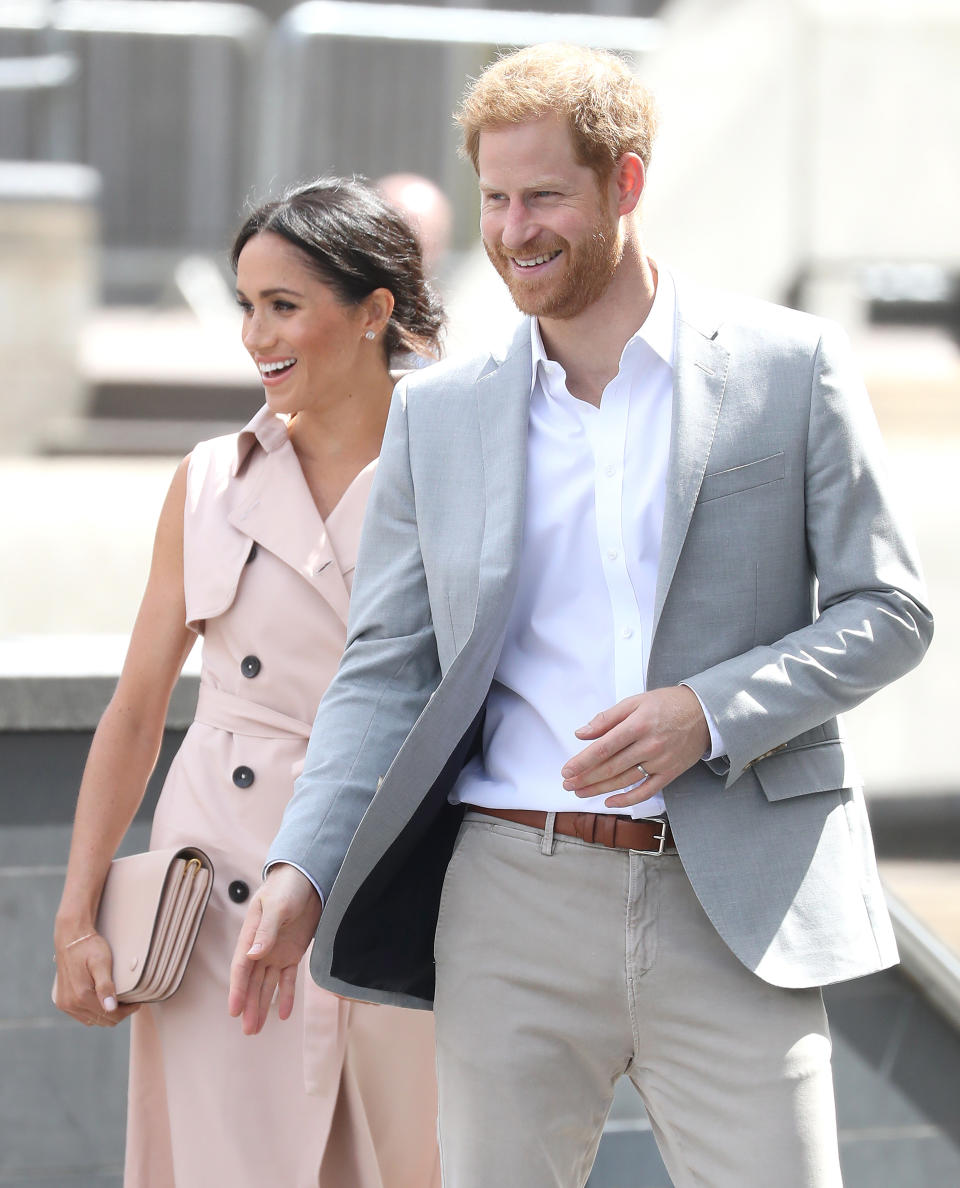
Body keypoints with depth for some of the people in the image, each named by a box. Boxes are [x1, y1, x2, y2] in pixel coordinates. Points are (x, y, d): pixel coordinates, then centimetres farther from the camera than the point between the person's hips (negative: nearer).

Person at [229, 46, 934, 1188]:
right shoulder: (437, 414, 10)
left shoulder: (792, 368, 3)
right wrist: (301, 868, -5)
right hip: (513, 897, 2)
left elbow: (887, 610, 3)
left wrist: (710, 710, -13)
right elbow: (385, 667, 9)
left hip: (734, 907, -2)